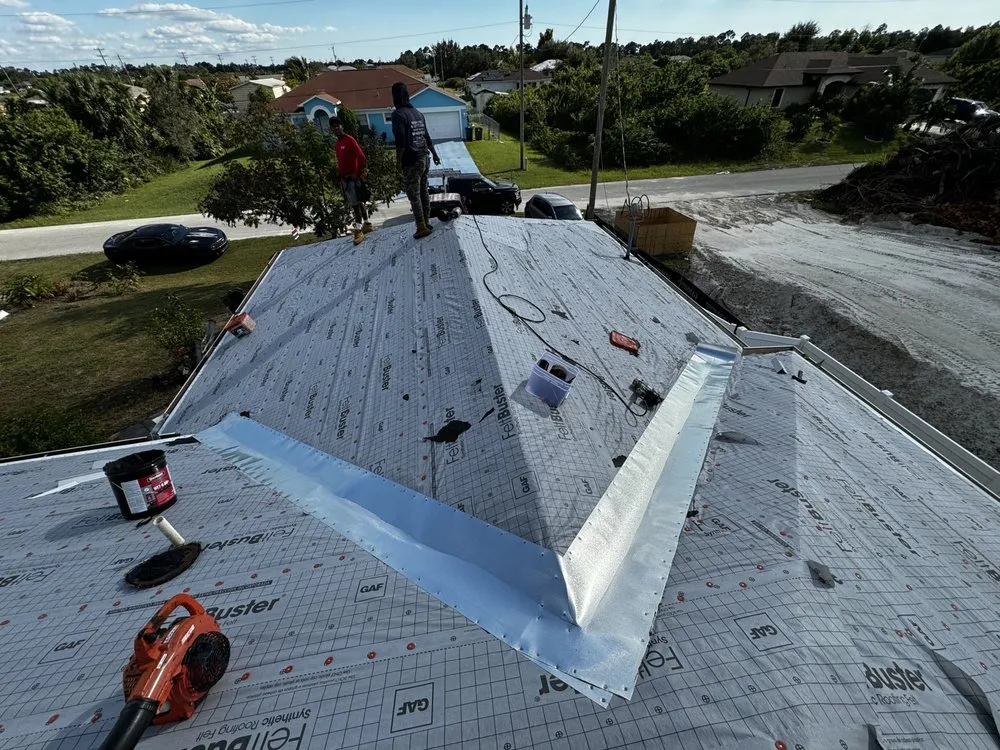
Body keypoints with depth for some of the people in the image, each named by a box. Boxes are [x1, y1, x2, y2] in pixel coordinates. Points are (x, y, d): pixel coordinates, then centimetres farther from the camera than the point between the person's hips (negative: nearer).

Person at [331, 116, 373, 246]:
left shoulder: (350, 140, -8)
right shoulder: (338, 143, 16)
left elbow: (362, 157, -14)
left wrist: (359, 174, -13)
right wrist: (340, 177, 13)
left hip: (353, 178, -8)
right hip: (345, 179, 8)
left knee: (356, 205, -10)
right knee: (358, 203, 13)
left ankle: (358, 231, -11)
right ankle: (367, 224, 22)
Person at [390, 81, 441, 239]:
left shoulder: (398, 114, -12)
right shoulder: (418, 112, 12)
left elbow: (400, 140, -20)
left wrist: (398, 160, -13)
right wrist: (434, 154, 27)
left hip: (411, 161, -8)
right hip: (424, 158, 8)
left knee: (413, 194, -3)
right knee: (423, 191, 14)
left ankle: (421, 227, -3)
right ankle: (427, 222, 21)